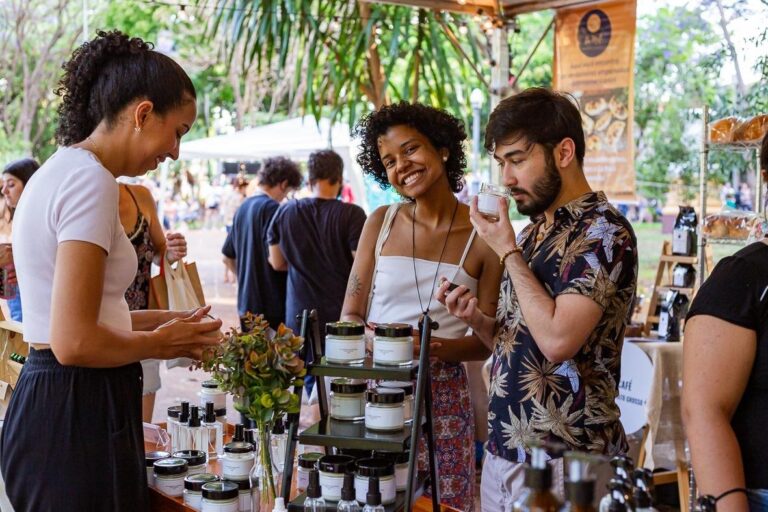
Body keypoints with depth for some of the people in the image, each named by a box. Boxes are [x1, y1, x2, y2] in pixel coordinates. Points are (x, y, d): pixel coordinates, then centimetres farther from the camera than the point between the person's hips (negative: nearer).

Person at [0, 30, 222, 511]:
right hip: (76, 415, -10)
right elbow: (74, 342, -24)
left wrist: (165, 321, 13)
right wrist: (159, 343, -8)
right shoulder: (90, 180, -18)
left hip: (47, 402, 10)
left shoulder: (59, 170, 12)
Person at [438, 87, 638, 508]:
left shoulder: (603, 233, -14)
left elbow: (558, 340, -25)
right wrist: (476, 319, -3)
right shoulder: (533, 233, 10)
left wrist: (508, 252, -15)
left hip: (564, 464, -7)